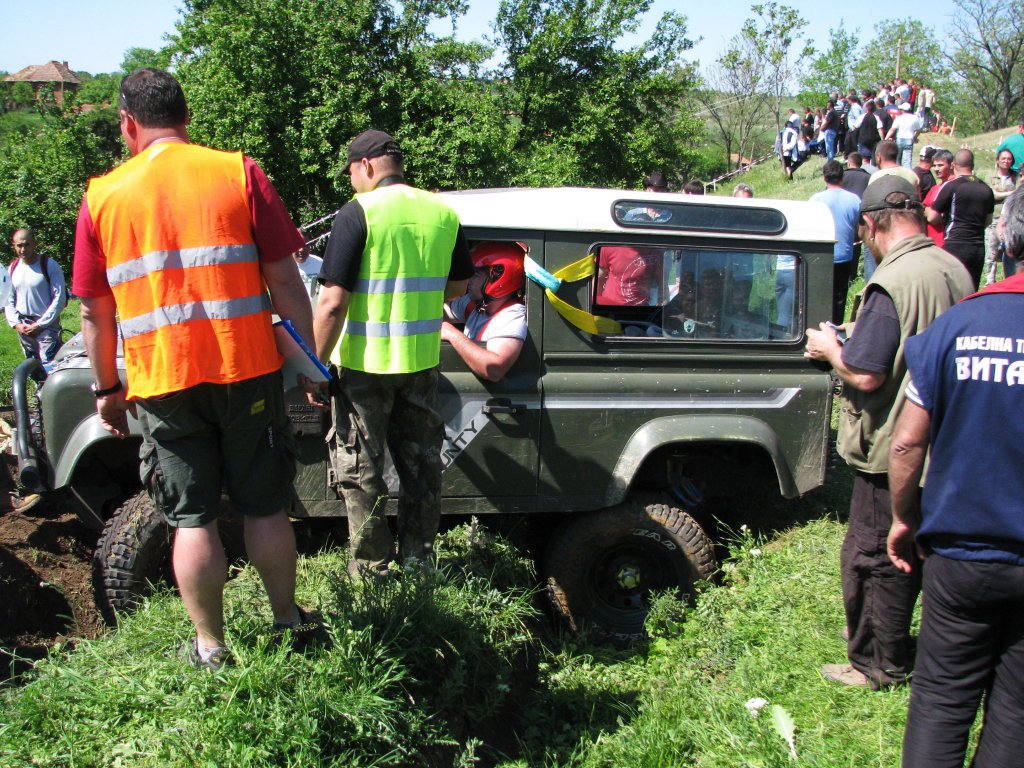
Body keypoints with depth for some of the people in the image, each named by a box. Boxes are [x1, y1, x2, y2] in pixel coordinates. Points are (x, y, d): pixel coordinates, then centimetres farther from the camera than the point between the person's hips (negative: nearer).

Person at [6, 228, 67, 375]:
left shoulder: (49, 265, -9)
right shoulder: (12, 268, 8)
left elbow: (59, 299, -11)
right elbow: (9, 300, 14)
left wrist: (40, 325, -12)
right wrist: (16, 324, -1)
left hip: (46, 325, -6)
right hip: (23, 328, 6)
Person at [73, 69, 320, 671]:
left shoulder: (102, 198, 3)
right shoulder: (239, 174, -2)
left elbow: (96, 313, 7)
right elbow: (285, 281, -5)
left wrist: (106, 388, 18)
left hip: (161, 382, 1)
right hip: (246, 372, 0)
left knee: (193, 518, 11)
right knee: (265, 507, 13)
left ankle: (211, 648, 20)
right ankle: (289, 621, 28)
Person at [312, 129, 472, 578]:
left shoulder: (358, 213, -14)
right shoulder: (442, 213, 3)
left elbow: (333, 304, -18)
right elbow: (458, 287, 14)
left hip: (365, 362, -5)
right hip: (422, 361, 5)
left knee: (360, 469, 9)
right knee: (420, 463, 16)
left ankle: (372, 569, 18)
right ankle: (418, 559, 27)